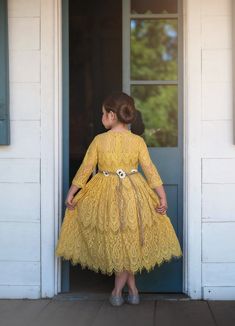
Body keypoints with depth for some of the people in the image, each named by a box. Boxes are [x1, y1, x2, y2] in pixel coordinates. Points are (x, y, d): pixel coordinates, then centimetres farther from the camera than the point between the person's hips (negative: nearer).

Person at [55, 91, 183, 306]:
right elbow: (150, 170, -7)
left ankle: (118, 292, 18)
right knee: (129, 244, 16)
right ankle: (132, 291, 20)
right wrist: (162, 197, -2)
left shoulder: (99, 140, -8)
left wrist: (71, 192, 5)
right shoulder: (138, 141, -5)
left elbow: (85, 168, -4)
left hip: (106, 196, -1)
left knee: (117, 245, 14)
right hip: (132, 194, 1)